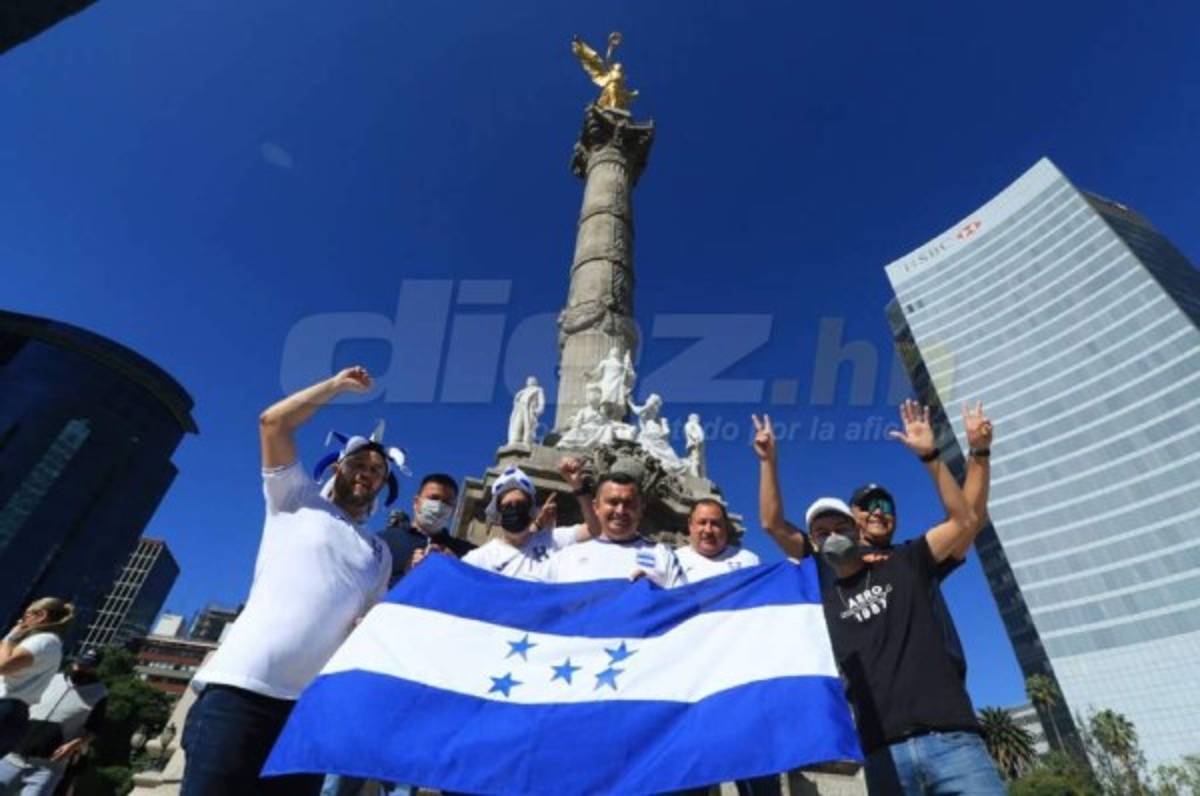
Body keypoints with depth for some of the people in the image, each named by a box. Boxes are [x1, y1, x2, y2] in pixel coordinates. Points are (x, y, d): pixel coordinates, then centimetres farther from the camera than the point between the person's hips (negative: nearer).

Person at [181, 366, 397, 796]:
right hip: (242, 687, -3)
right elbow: (273, 422, 2)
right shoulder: (297, 500, 11)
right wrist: (338, 384, 8)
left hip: (314, 703, 4)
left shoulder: (379, 553, 19)